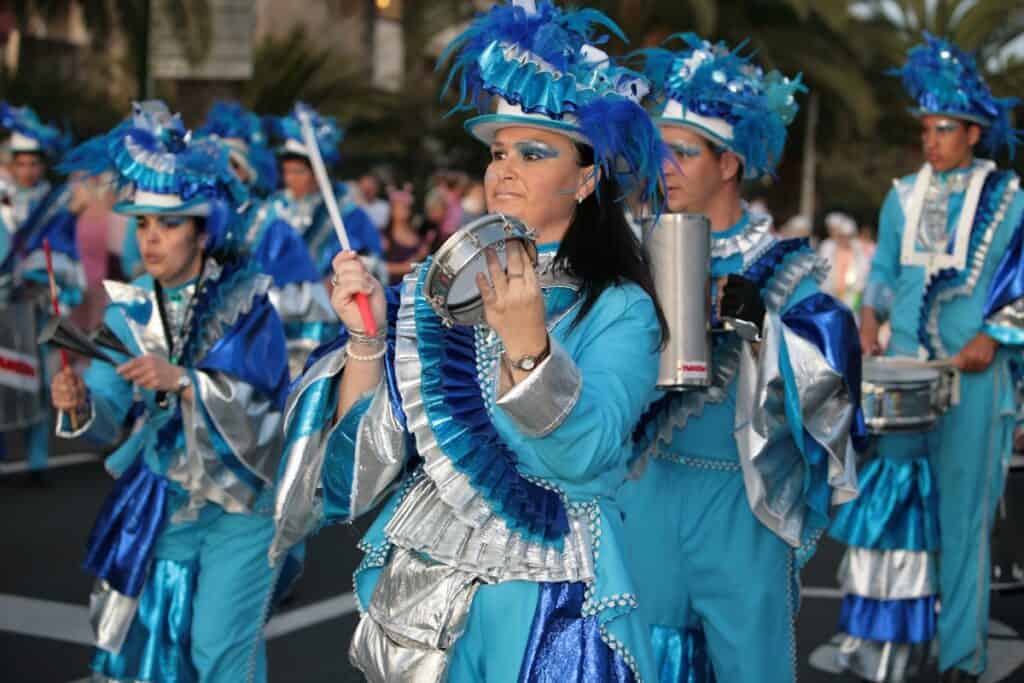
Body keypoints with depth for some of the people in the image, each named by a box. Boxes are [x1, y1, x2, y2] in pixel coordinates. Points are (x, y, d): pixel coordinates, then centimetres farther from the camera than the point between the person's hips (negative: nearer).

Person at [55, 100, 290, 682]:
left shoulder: (246, 300, -10)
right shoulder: (131, 308, 1)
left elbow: (250, 397, -21)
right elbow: (109, 415, -4)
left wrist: (182, 381, -36)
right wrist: (79, 406, -26)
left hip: (241, 498, -4)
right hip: (160, 499, 4)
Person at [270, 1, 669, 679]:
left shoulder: (619, 310, -9)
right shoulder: (435, 290, 2)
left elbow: (585, 456, -25)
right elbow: (366, 458, -2)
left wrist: (527, 344, -39)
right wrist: (366, 337, -15)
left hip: (544, 609, -4)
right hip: (415, 594, 4)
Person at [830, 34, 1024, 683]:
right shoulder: (904, 196, 10)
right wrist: (871, 314, 1)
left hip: (972, 371, -3)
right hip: (903, 367, 3)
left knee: (963, 506, 2)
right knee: (894, 493, 0)